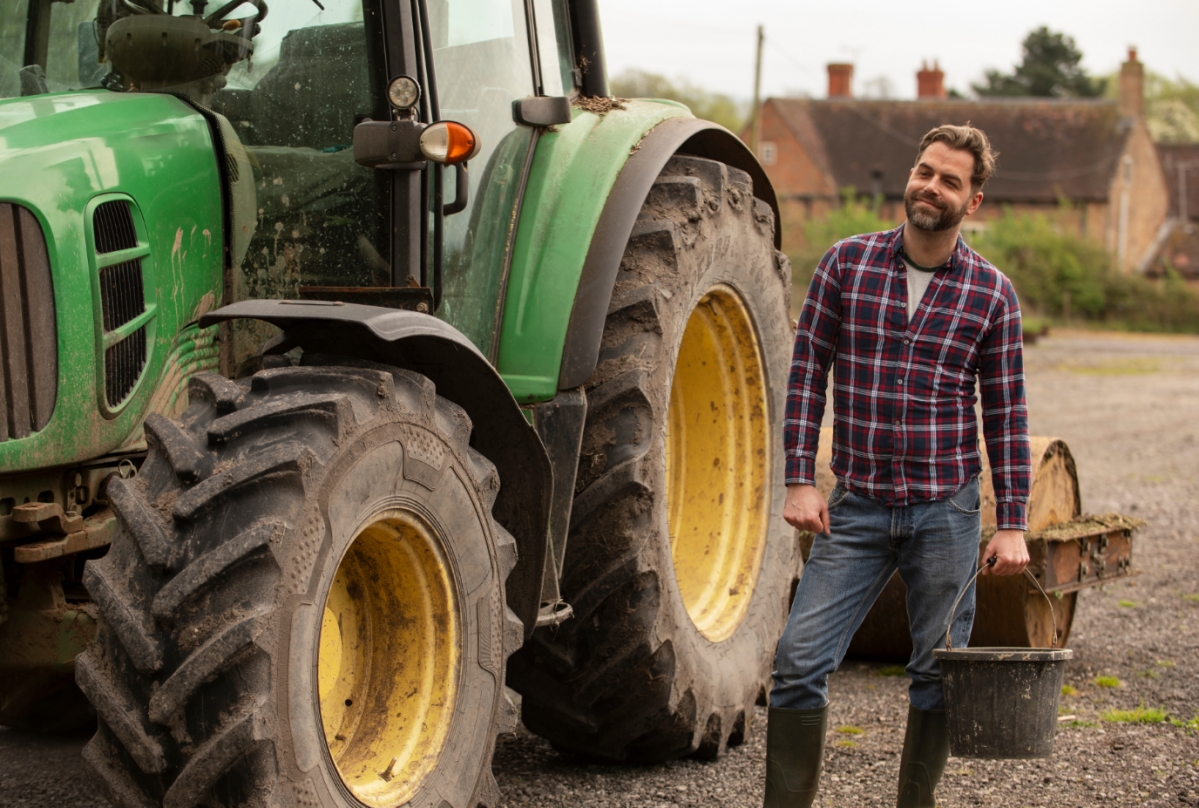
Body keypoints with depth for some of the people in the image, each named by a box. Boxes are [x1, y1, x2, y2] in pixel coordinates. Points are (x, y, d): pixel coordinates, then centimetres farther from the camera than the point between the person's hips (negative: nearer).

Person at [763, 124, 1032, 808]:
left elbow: (1006, 414, 3)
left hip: (947, 513, 0)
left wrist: (1012, 522, -1)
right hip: (856, 509, 0)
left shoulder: (992, 294, 0)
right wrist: (800, 480, -6)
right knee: (800, 662, -6)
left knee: (938, 675, 7)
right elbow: (808, 368, 2)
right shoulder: (848, 262, 1)